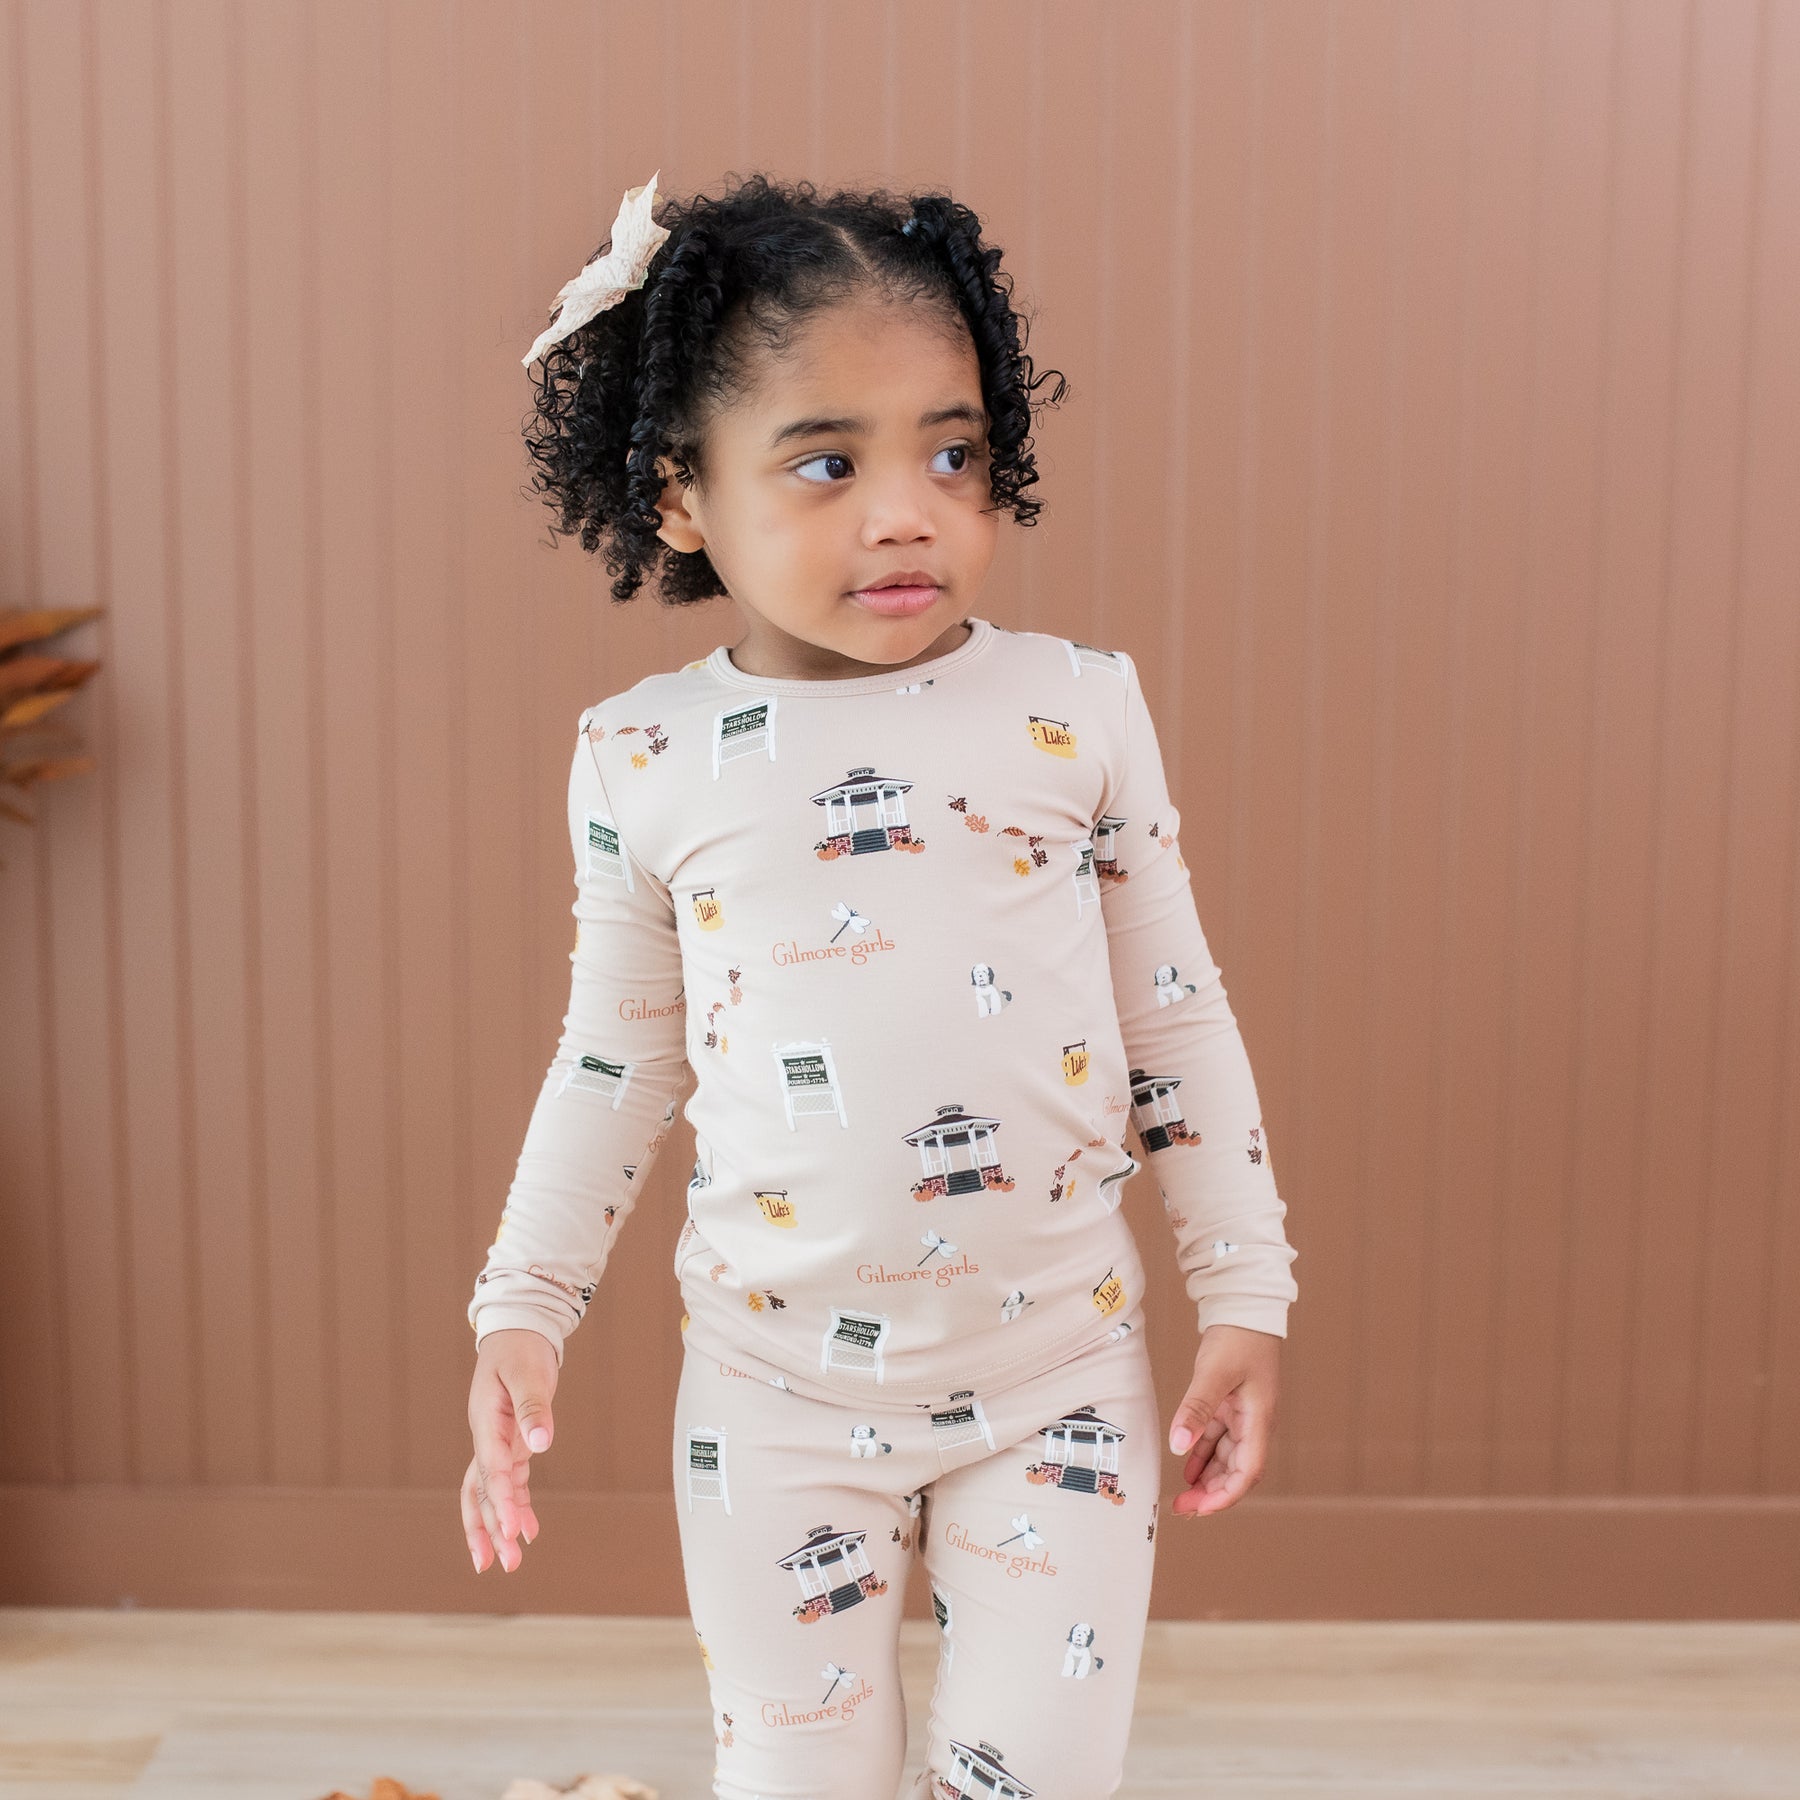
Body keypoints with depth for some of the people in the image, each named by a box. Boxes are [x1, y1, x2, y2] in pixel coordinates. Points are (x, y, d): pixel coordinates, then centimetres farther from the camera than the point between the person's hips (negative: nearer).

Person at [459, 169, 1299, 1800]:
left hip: (1058, 1363, 0)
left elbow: (1176, 1018, 1)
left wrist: (1246, 1299, 2)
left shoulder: (1078, 710, -6)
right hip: (777, 1380, 1)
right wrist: (524, 1308, 3)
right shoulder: (643, 761, -4)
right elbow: (615, 1059, 7)